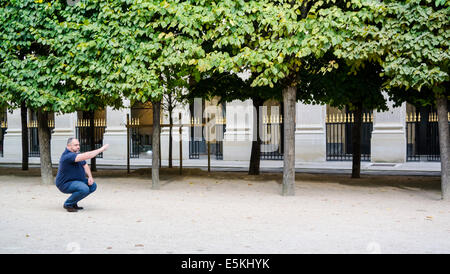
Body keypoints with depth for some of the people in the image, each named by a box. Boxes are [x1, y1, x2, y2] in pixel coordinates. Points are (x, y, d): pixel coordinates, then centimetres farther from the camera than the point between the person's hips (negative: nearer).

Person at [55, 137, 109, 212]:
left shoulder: (77, 153, 5)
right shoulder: (68, 156, -28)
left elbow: (85, 165, 14)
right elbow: (86, 156, -38)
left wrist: (90, 177, -3)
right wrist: (101, 150, -34)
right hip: (65, 184, -10)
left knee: (93, 186, 4)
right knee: (84, 189, -31)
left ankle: (73, 202, 11)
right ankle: (68, 204, -9)